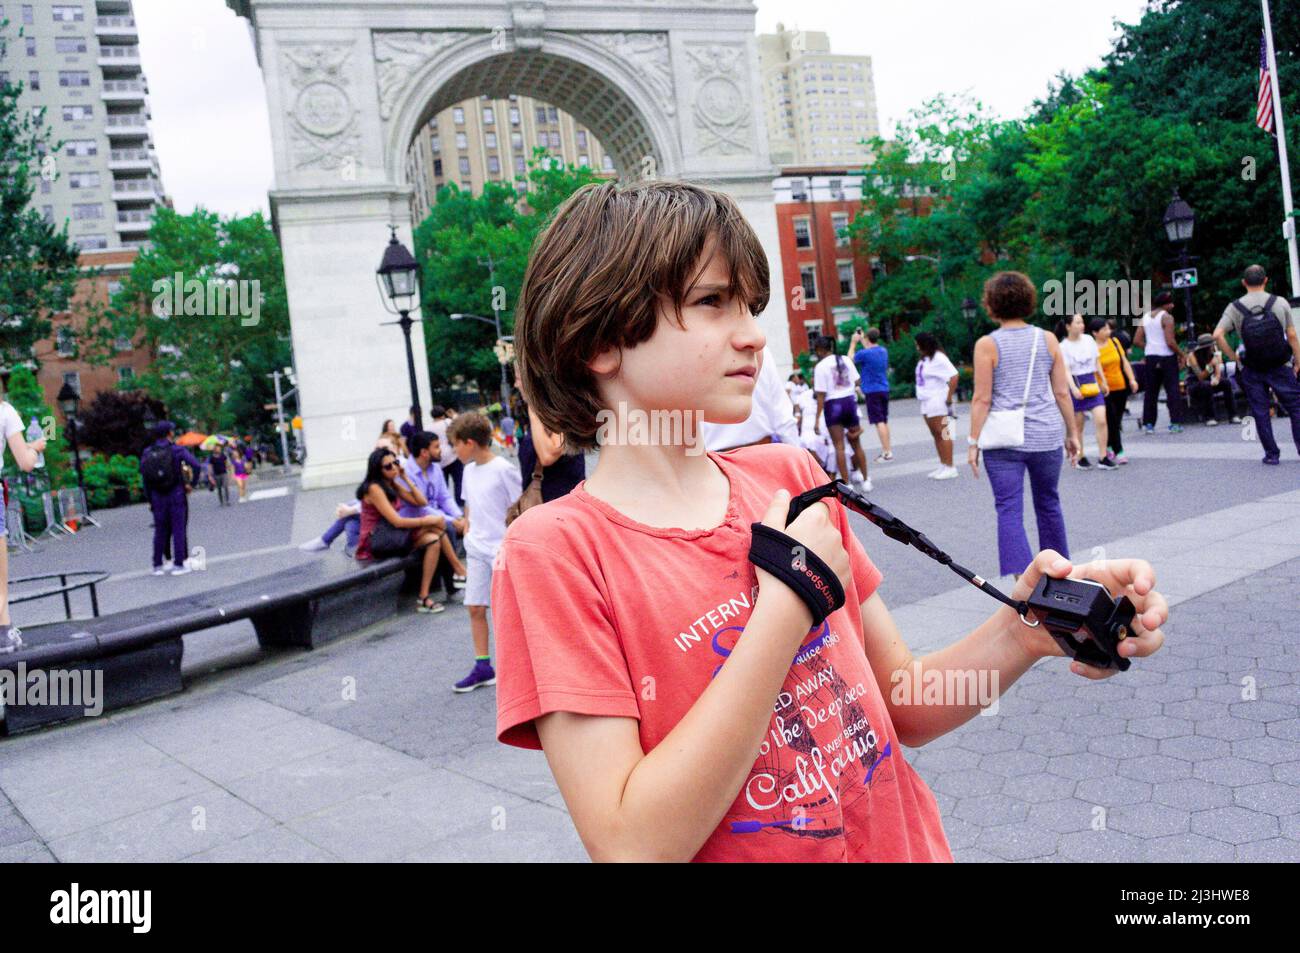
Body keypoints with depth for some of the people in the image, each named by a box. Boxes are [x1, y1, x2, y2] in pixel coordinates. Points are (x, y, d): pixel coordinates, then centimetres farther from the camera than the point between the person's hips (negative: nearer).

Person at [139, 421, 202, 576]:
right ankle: (178, 564, 1)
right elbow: (195, 465, -17)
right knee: (178, 529, 1)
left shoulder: (147, 453, 4)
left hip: (157, 497, 4)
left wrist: (150, 499, 9)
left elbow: (144, 475, 4)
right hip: (176, 494, -4)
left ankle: (157, 566, 13)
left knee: (160, 531, 11)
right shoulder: (177, 450, -7)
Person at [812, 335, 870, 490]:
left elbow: (821, 395, -11)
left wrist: (817, 419, -9)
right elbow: (857, 382, 7)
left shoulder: (821, 366, -9)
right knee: (856, 444, 15)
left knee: (839, 446, 0)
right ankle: (865, 480, 21)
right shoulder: (846, 360, 5)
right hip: (850, 401, 5)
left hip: (833, 404, -5)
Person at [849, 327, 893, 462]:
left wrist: (854, 342, 14)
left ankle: (887, 452, -12)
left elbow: (850, 358, 5)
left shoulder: (864, 354, -15)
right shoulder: (883, 351, 8)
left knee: (879, 422, -8)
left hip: (872, 391, -7)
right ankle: (886, 450, 19)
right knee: (884, 421, 14)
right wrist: (862, 340, 35)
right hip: (884, 389, 7)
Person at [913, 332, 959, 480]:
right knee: (935, 434, 12)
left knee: (942, 434, -6)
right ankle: (943, 467, 18)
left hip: (937, 401, -9)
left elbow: (954, 376, -21)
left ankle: (950, 468, -2)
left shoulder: (938, 358, -15)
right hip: (926, 401, 9)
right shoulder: (924, 359, 12)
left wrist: (949, 398, -18)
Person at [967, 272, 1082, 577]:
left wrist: (974, 442, -3)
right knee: (1048, 504, 19)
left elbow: (982, 399, -8)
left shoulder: (987, 345, -5)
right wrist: (1072, 432, 14)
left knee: (1009, 510, -3)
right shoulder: (1047, 339, 4)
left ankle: (1023, 578, -15)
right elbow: (1062, 393, 5)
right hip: (1046, 436, 4)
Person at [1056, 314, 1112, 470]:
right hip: (1076, 386, -4)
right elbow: (1066, 370, -15)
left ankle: (1103, 458, -3)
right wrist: (1074, 389, -27)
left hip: (1092, 384, 4)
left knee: (1101, 420, -8)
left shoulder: (1089, 339, 5)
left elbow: (1097, 362, 15)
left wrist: (1103, 382, 17)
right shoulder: (1063, 346, -8)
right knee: (1078, 425, 5)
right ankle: (1080, 458, 19)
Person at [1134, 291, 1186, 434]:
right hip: (1167, 357, -6)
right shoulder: (1167, 317, -10)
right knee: (1173, 390, -1)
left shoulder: (1145, 317, 9)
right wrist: (1181, 354, -5)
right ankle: (1175, 423, -3)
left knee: (1151, 391, 9)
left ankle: (1148, 424, 8)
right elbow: (1170, 342, -17)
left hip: (1151, 358, 6)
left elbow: (1137, 340, 7)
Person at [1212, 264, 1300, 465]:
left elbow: (1217, 335, -14)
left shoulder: (1235, 307, -4)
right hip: (1280, 367, -1)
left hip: (1252, 371, 1)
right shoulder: (1280, 303, -4)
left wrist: (1234, 358, -4)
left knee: (1260, 413, 7)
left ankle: (1272, 454, 9)